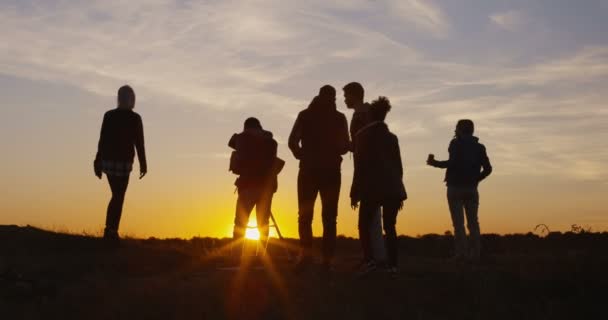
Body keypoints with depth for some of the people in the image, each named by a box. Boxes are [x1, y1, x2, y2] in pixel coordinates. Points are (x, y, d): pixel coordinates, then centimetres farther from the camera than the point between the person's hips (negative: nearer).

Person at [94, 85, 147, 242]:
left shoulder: (109, 115, 2)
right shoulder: (135, 118, -9)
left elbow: (102, 140, 4)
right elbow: (139, 143, -8)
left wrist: (98, 161, 11)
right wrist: (143, 163, 2)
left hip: (107, 161, 5)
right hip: (123, 162, -5)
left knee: (117, 196, 18)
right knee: (119, 198, 2)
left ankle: (110, 230, 14)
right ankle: (111, 232, -3)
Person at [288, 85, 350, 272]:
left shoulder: (305, 115, 5)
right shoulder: (339, 118, 5)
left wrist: (302, 155, 8)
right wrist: (333, 152, 13)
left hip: (309, 170, 0)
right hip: (331, 171, 0)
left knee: (305, 214, 2)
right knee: (329, 216, 1)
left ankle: (306, 253, -10)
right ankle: (327, 259, -3)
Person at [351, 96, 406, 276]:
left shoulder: (363, 135, 0)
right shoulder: (392, 137, 12)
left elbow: (360, 165, -5)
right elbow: (398, 165, 11)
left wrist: (355, 192, -3)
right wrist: (399, 193, 17)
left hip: (371, 188, -4)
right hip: (392, 188, 4)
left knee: (364, 225, 4)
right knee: (390, 228, 6)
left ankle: (369, 260, -13)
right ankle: (392, 265, -1)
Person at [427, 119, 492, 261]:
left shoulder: (456, 143, -3)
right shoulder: (479, 147, 12)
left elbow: (453, 163, -18)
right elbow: (487, 168, 5)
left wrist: (435, 163, -7)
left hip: (455, 187, -4)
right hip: (472, 188, 4)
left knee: (459, 223, -4)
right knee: (473, 222, 7)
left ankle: (461, 253, -9)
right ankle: (475, 253, 2)